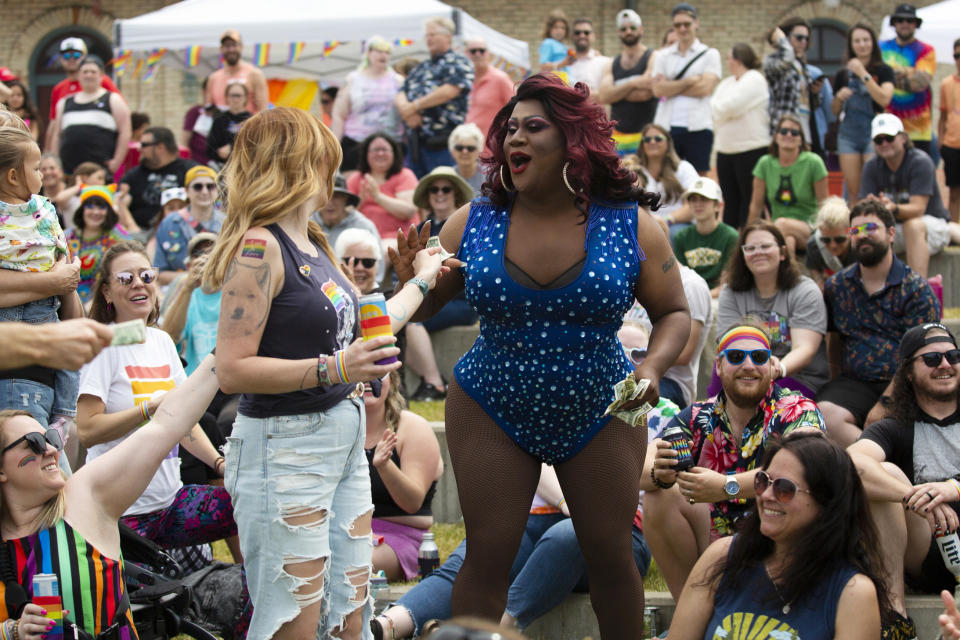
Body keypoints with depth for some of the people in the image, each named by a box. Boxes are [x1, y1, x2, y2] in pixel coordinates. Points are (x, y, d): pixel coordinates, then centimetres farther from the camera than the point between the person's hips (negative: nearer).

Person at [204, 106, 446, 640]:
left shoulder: (312, 245, 12)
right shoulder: (259, 247, -15)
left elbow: (358, 327, 26)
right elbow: (233, 371, -20)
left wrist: (422, 281, 36)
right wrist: (332, 369, -26)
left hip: (344, 444, 9)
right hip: (285, 450, -9)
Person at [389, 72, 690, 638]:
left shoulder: (631, 226, -7)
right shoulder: (473, 224, -5)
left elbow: (675, 314, 1)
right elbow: (422, 309, 3)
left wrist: (654, 367, -18)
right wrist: (413, 284, -21)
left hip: (600, 415, 0)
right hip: (492, 414, 0)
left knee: (612, 554, 7)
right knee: (488, 555, 1)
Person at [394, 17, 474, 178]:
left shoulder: (458, 64, 0)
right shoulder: (421, 68, 23)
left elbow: (449, 91, -15)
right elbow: (400, 95, 18)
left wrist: (414, 106, -9)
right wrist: (404, 108, -8)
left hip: (441, 144, -8)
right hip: (415, 143, 8)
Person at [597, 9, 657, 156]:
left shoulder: (653, 58, 0)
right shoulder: (612, 64, 15)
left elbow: (645, 93, -14)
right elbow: (604, 96, -1)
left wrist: (616, 91, -2)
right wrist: (633, 84, -12)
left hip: (644, 134, -4)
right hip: (617, 136, 4)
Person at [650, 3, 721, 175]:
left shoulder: (710, 54, 7)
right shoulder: (663, 56, 13)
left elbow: (705, 88, -7)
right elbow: (658, 89, -1)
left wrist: (671, 88, -4)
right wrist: (690, 81, -7)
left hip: (698, 127, -2)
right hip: (666, 127, 2)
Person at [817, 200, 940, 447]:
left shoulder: (916, 289, 1)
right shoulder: (836, 286, 15)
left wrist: (884, 403, -15)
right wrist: (838, 388, 11)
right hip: (854, 383, 3)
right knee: (825, 414, -31)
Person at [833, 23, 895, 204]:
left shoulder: (883, 71, 1)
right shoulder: (843, 74, 11)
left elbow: (884, 99, -16)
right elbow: (835, 111, 18)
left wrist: (863, 74, -16)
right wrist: (839, 97, -4)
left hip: (873, 133, -4)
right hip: (848, 133, 4)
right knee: (853, 191, 2)